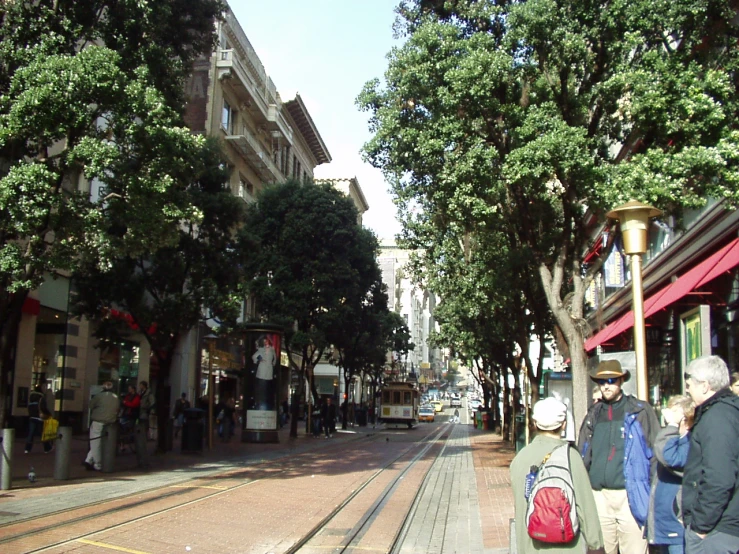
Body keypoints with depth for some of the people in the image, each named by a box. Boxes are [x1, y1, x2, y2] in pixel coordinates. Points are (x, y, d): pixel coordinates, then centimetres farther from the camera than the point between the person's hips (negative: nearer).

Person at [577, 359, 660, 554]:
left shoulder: (640, 411, 0)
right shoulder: (593, 415, 12)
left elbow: (655, 452, -1)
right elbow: (583, 456, 15)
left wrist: (654, 492, -6)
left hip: (630, 496, -4)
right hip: (599, 496, 4)